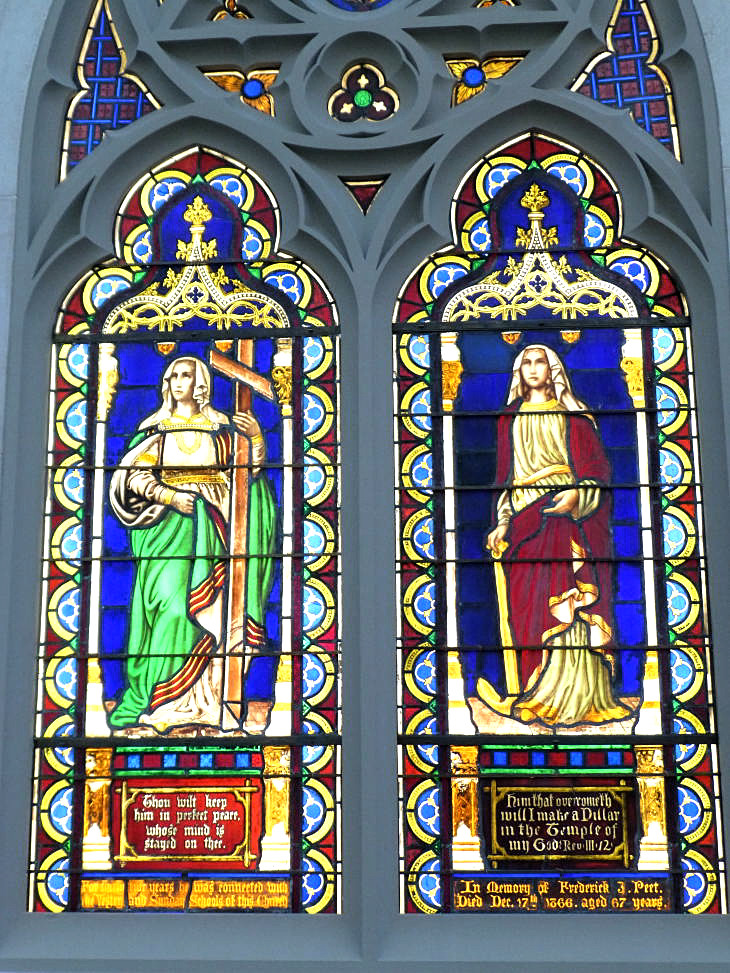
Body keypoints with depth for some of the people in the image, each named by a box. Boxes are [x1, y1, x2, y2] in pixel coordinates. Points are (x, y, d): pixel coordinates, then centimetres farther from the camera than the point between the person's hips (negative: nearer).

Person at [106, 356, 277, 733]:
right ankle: (156, 699, -7)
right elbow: (135, 475, 1)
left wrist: (256, 436, -6)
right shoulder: (156, 427, 10)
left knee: (208, 603, -6)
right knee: (169, 597, -12)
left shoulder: (219, 427, 13)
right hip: (168, 521, -1)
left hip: (209, 523, 2)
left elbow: (247, 471, 9)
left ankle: (204, 697, -3)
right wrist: (170, 497, -13)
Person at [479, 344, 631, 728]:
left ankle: (573, 697, -7)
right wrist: (503, 522, 8)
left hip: (567, 514, -3)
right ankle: (533, 695, 0)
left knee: (568, 601, -10)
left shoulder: (572, 415, 8)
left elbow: (596, 466, 2)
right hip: (524, 519, 3)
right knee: (526, 604, -3)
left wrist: (576, 495, -18)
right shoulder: (510, 418, 18)